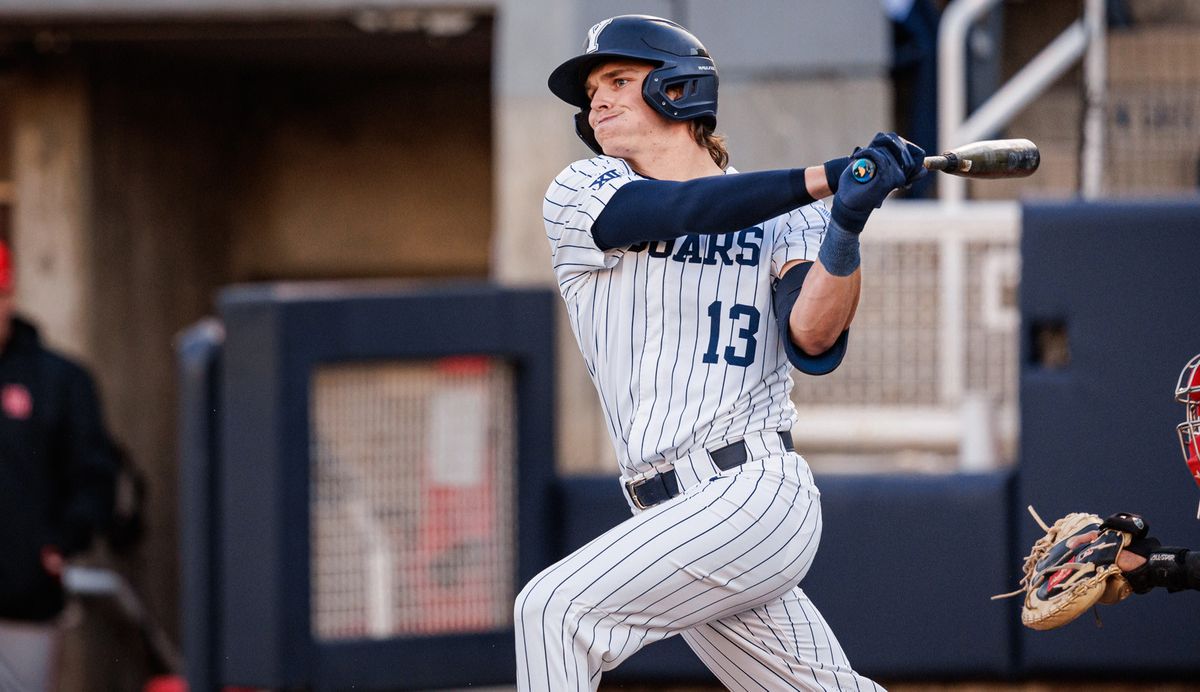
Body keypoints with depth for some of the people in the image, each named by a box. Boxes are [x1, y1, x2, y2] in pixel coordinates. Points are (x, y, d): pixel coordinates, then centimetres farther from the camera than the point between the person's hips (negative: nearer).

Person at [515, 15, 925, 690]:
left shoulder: (785, 220, 5)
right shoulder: (580, 197, 9)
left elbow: (814, 341, -11)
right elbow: (682, 211, -10)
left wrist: (846, 226, -27)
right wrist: (828, 177, -20)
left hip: (756, 493, -4)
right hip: (676, 512, 4)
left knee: (554, 608, -20)